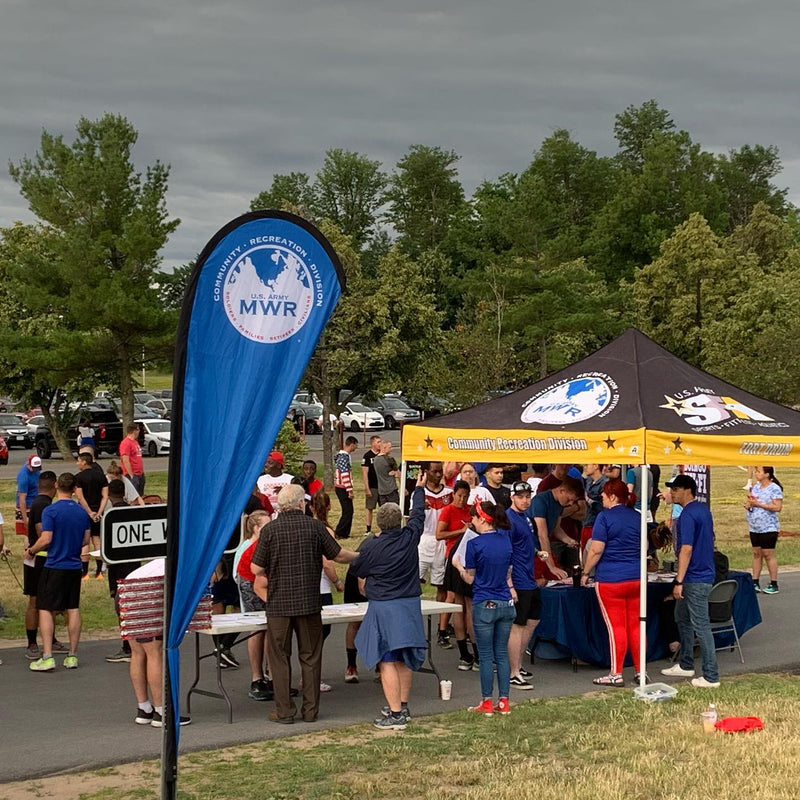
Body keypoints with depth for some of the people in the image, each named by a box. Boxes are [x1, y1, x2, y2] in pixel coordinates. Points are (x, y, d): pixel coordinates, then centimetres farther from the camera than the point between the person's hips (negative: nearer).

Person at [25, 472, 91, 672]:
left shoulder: (50, 511, -13)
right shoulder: (82, 512, 4)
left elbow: (46, 539, -17)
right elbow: (86, 541, 9)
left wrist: (30, 551, 0)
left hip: (54, 566, -5)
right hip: (75, 566, 5)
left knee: (45, 609, 0)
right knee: (73, 609, 9)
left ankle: (47, 657, -8)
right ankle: (72, 656, 13)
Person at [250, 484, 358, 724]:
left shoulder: (270, 530, -6)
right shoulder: (314, 526, -3)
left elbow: (256, 569, -7)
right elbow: (338, 555, 4)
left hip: (279, 604, -1)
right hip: (309, 602, 1)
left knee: (280, 657, 6)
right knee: (310, 657, 11)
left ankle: (284, 711, 6)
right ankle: (310, 710, 14)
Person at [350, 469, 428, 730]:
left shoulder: (371, 547, -12)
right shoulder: (410, 537, -3)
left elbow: (358, 571, 5)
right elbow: (418, 513, 16)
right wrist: (419, 488, 32)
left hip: (383, 606, -5)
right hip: (410, 605, 5)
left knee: (387, 661, -6)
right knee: (403, 659, 17)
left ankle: (395, 715, -11)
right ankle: (403, 706, 25)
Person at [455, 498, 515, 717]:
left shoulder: (475, 544, -12)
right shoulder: (505, 540, 4)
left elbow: (470, 578, -3)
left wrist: (458, 566, 14)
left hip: (484, 604, -5)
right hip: (506, 603, 5)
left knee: (486, 656, 2)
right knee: (502, 654, 10)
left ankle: (487, 703, 8)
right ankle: (504, 701, 11)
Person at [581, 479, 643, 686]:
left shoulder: (605, 517, -9)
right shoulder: (637, 517, 11)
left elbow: (596, 550, -13)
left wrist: (586, 573, -3)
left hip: (611, 579, -6)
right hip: (636, 577, 6)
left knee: (616, 627, -3)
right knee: (635, 625, 10)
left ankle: (616, 674, 0)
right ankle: (640, 671, 14)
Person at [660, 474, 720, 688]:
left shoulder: (688, 515, -20)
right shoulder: (703, 509, 11)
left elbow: (686, 549, -25)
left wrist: (679, 581, -24)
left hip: (695, 579, -11)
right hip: (705, 573, 11)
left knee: (701, 626, -6)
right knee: (682, 617, 22)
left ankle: (711, 677, -3)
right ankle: (686, 665, 30)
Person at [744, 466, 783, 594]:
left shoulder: (774, 489, -12)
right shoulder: (756, 486, 11)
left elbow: (778, 507, -20)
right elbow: (748, 502, 20)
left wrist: (758, 504, -20)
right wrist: (748, 504, -5)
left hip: (768, 528, -7)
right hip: (754, 528, 7)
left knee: (768, 554, -4)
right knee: (756, 553, 10)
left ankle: (774, 585, 3)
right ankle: (755, 583, 14)